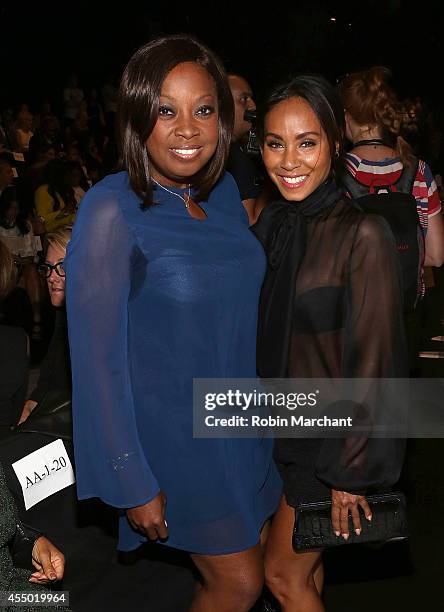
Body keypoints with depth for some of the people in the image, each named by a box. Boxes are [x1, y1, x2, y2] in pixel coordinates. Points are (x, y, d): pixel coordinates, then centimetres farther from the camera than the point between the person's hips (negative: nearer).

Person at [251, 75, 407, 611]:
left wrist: (351, 472, -14)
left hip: (331, 439, -6)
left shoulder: (363, 235, -21)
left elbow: (372, 362, -18)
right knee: (304, 565, 21)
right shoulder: (269, 228, 0)